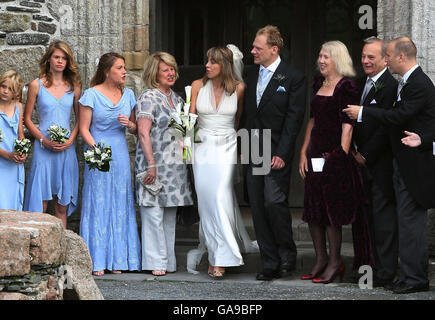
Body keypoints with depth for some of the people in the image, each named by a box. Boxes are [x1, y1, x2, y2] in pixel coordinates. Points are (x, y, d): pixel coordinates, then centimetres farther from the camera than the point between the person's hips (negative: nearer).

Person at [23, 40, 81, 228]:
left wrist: (71, 140, -6)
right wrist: (44, 140, -9)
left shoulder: (74, 86, 9)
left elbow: (80, 118, 11)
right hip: (43, 149, -2)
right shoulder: (37, 85, 2)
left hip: (67, 149, 3)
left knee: (62, 205, 5)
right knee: (40, 204, -5)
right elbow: (27, 119, 4)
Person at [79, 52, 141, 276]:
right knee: (98, 205, -3)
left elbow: (136, 128, 17)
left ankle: (117, 260, 12)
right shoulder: (92, 94, -3)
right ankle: (97, 262, 1)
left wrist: (129, 124, -5)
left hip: (121, 156, 4)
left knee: (120, 206, 5)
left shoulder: (128, 95, 10)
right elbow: (84, 128, -5)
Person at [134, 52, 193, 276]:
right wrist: (151, 164, -19)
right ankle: (155, 262, -1)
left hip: (175, 165, 7)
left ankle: (168, 261, 15)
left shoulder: (177, 99, 16)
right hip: (155, 164, -7)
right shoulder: (148, 98, -7)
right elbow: (143, 133, -14)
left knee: (170, 215, 9)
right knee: (154, 214, -5)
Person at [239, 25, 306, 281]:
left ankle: (287, 255, 6)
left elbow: (294, 119, -10)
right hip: (253, 152, 6)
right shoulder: (252, 75, 14)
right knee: (258, 208, 5)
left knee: (274, 202, -14)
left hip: (276, 153, -6)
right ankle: (270, 264, 11)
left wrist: (282, 154, -15)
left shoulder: (293, 78, -6)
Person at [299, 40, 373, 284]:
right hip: (315, 154, 7)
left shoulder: (346, 86, -9)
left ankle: (335, 262, 9)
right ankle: (321, 260, 19)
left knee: (332, 209, -2)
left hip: (335, 154, -7)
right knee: (313, 209, 8)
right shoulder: (318, 84, 13)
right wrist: (304, 152, 11)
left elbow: (347, 125, -13)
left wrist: (342, 156, -17)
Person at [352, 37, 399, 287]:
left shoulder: (391, 86, -13)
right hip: (363, 161, 8)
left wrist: (365, 155, -11)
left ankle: (386, 272, 0)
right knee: (368, 216, 10)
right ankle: (371, 265, 17)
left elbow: (385, 128, -16)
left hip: (381, 163, -8)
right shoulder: (362, 83, 14)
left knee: (384, 216, -4)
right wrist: (356, 152, 7)